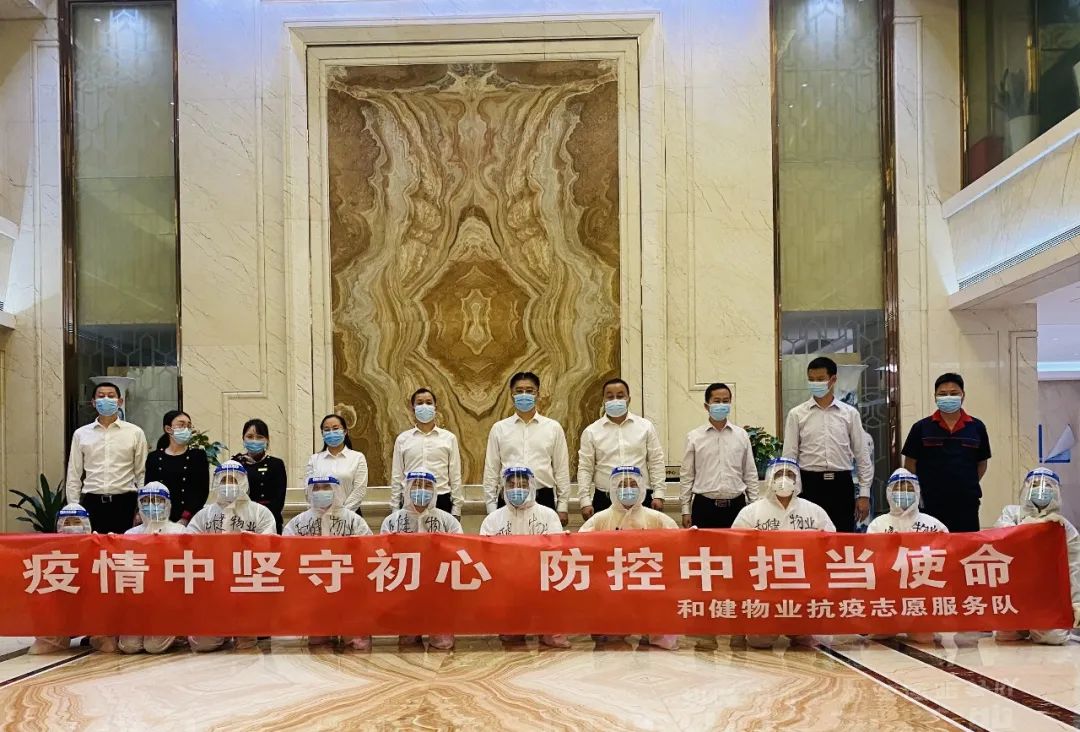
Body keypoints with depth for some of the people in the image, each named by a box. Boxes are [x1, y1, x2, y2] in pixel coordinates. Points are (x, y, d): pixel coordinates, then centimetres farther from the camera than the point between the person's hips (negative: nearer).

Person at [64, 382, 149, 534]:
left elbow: (142, 474, 5)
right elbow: (73, 476, 11)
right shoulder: (81, 434, 9)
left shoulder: (135, 433, 4)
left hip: (124, 503, -1)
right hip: (92, 503, 1)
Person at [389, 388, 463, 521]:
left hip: (441, 500, 0)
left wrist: (456, 510, 2)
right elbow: (396, 477, 8)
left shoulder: (449, 438, 5)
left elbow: (455, 476, 5)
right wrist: (395, 510, 4)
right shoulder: (402, 439, 6)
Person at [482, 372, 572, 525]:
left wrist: (563, 507, 3)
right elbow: (491, 471, 7)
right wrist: (491, 509, 3)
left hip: (543, 499, 0)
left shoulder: (553, 428, 5)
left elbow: (562, 470, 6)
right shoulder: (499, 428, 6)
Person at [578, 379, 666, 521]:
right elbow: (585, 469, 3)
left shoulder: (646, 427, 6)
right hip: (604, 500, 0)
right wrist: (585, 502, -4)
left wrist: (658, 495, -1)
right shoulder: (591, 432, 5)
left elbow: (656, 462, 6)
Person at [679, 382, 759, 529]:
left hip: (736, 505, 1)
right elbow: (686, 476, 4)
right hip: (704, 506, -1)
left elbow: (750, 474, 10)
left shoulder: (741, 435, 6)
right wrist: (686, 511, 1)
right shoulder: (694, 437, 2)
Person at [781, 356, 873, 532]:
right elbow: (789, 457, 3)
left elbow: (862, 456, 7)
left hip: (841, 484, 1)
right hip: (810, 484, -1)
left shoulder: (850, 413, 5)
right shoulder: (797, 414, 3)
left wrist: (864, 494, 2)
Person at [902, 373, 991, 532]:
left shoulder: (976, 427, 6)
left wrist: (969, 485, 5)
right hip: (931, 505, -1)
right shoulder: (921, 428, 3)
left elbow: (982, 463, 14)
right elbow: (910, 464, 5)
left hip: (967, 503, 1)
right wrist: (921, 490, 0)